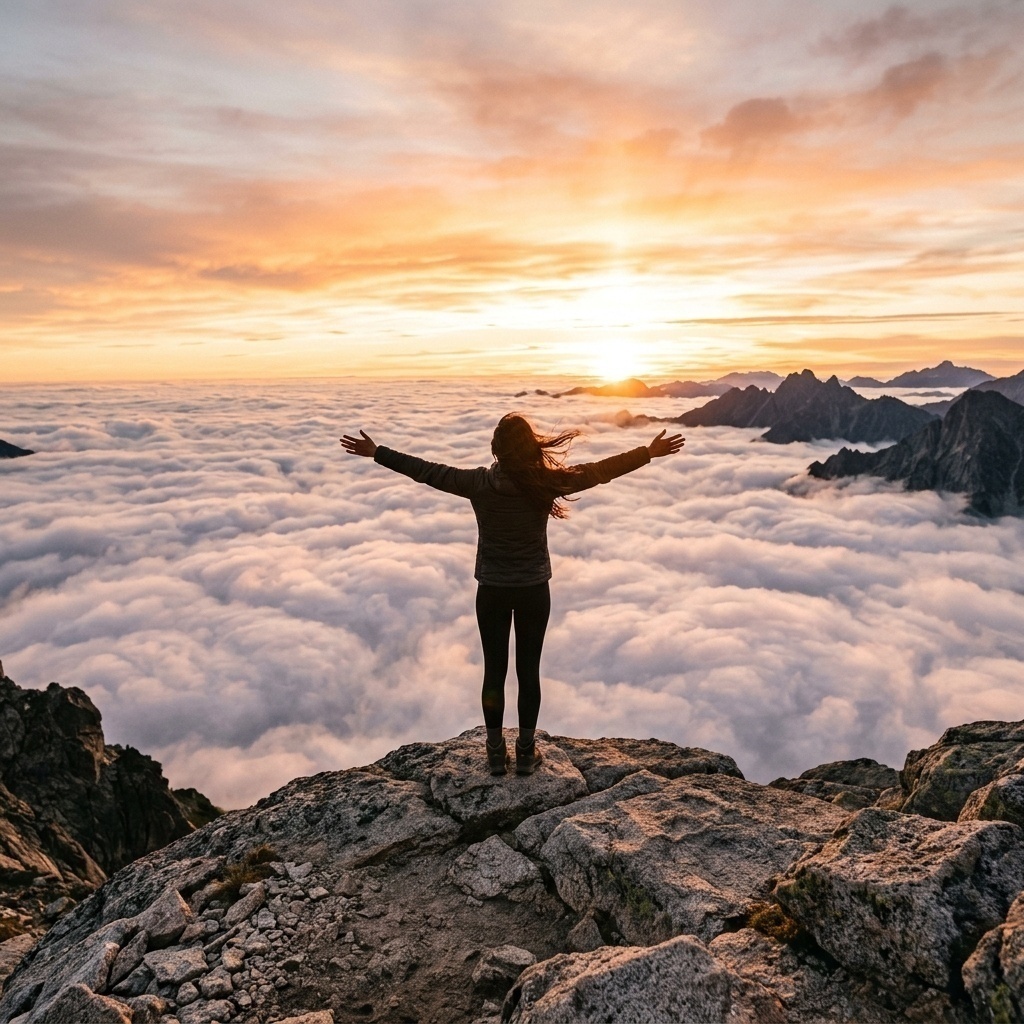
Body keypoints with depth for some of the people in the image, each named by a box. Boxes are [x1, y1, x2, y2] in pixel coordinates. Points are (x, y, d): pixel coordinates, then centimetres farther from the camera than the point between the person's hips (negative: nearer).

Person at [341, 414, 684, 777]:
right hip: (534, 590, 0)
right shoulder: (545, 482, -13)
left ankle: (496, 752, 21)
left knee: (494, 670, 11)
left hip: (492, 591, 0)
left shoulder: (478, 483, -13)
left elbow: (425, 471, -6)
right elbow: (601, 470, -6)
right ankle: (526, 751, 22)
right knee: (529, 670, 11)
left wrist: (376, 452, 5)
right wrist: (650, 452, 4)